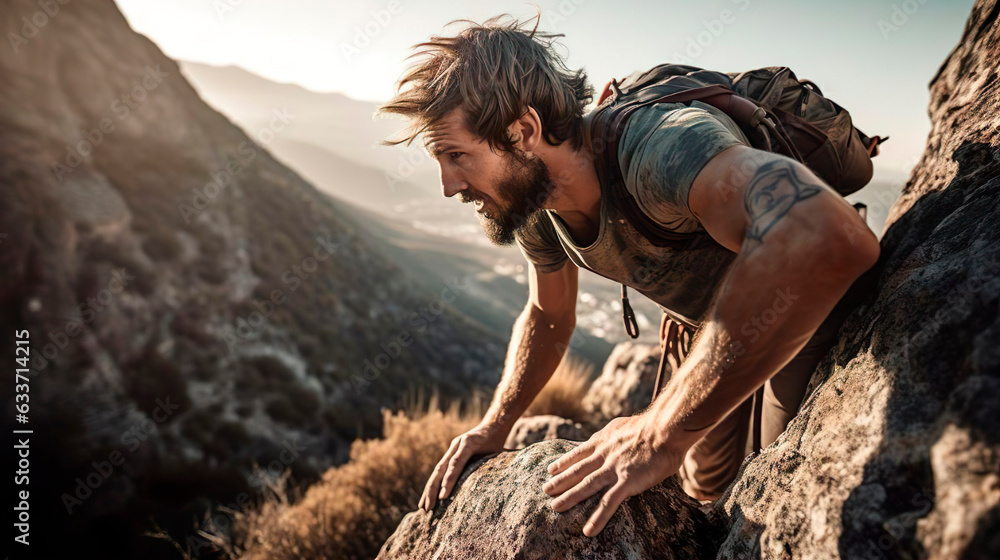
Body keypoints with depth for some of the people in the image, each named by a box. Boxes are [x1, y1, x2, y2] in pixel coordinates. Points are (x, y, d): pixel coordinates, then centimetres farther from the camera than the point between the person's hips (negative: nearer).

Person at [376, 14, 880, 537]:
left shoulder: (656, 146, -45)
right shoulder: (530, 202, -18)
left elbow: (829, 238, -64)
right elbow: (548, 316, 0)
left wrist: (661, 433, -56)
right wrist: (494, 426, -13)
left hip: (808, 316, -6)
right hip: (713, 325, 6)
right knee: (706, 485, 19)